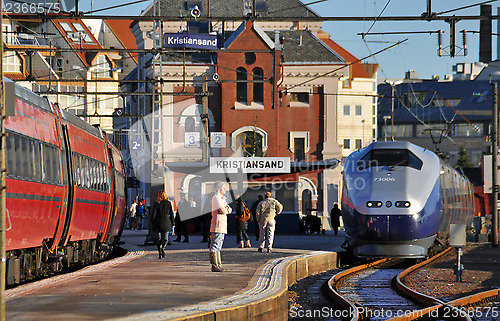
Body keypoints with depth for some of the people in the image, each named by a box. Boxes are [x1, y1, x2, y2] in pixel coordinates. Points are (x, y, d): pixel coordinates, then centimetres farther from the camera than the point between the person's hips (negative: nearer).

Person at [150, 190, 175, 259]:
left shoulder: (156, 203, -5)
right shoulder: (168, 203, 1)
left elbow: (153, 214, -5)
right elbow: (171, 214, 4)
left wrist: (152, 223, 5)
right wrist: (172, 224, 10)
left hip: (158, 223, -1)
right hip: (166, 223, 1)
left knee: (158, 238, 7)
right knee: (165, 238, 8)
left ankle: (159, 253, 1)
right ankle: (163, 247, -21)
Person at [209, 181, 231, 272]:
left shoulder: (222, 198, 22)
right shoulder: (216, 198, -10)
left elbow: (229, 210, 17)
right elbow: (223, 211, -17)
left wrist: (227, 208, -5)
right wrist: (226, 210, 5)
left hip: (222, 226, 10)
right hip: (217, 225, -10)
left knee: (218, 247, 12)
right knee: (215, 246, -9)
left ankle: (218, 265, 15)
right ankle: (214, 266, -10)